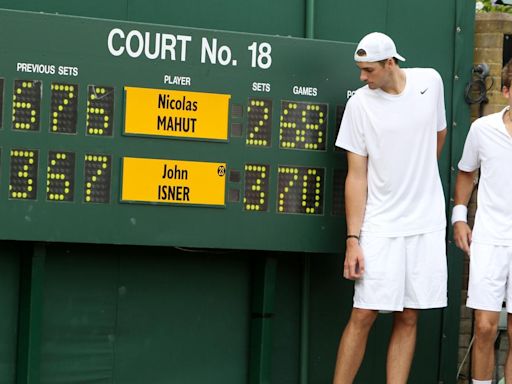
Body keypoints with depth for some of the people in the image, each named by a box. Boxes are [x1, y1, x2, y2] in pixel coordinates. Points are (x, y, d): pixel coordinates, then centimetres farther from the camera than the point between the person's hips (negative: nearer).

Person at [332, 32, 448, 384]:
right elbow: (357, 175, -6)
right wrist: (353, 239, -11)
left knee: (408, 318, 4)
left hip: (428, 224, 3)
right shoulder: (360, 103, -6)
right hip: (381, 228, -2)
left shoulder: (431, 81, 0)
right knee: (363, 315, -6)